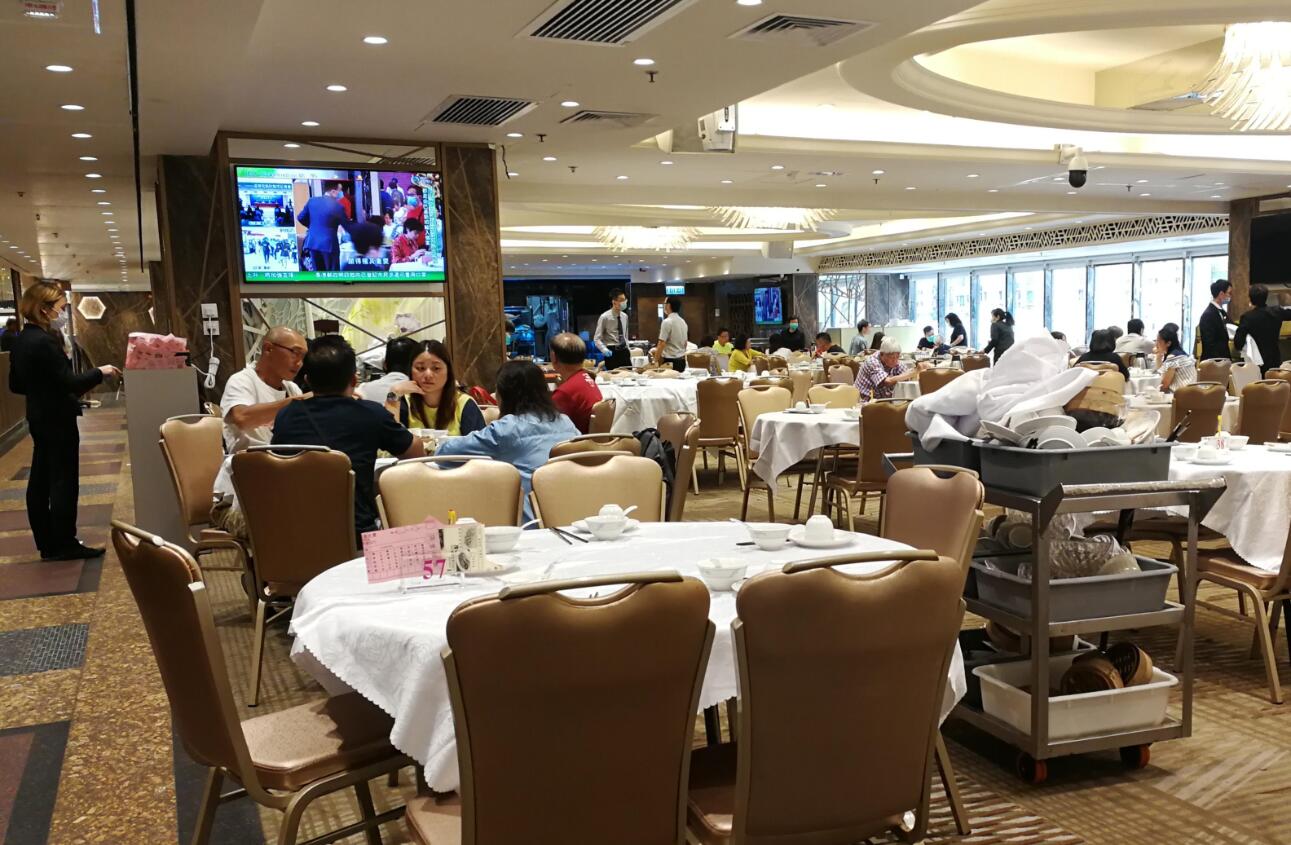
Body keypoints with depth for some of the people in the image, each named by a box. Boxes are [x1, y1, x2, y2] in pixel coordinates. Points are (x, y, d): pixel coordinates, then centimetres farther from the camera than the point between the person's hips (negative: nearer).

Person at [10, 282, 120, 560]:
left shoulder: (21, 341, 8)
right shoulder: (44, 342, -21)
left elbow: (16, 385, 15)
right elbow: (69, 383, -24)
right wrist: (100, 373, -12)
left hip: (39, 418, 9)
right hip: (57, 420, -9)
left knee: (40, 480, 11)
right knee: (64, 481, -2)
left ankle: (47, 543, 19)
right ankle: (64, 545, 5)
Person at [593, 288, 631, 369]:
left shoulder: (624, 316, 11)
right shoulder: (605, 317, -8)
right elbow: (597, 339, -9)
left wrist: (627, 350, 13)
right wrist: (604, 350, -25)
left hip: (624, 351, 6)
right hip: (612, 353, -6)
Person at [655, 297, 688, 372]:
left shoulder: (667, 322, -14)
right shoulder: (683, 322, 12)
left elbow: (662, 344, -17)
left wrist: (656, 361, -12)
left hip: (669, 361, -8)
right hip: (682, 361, 8)